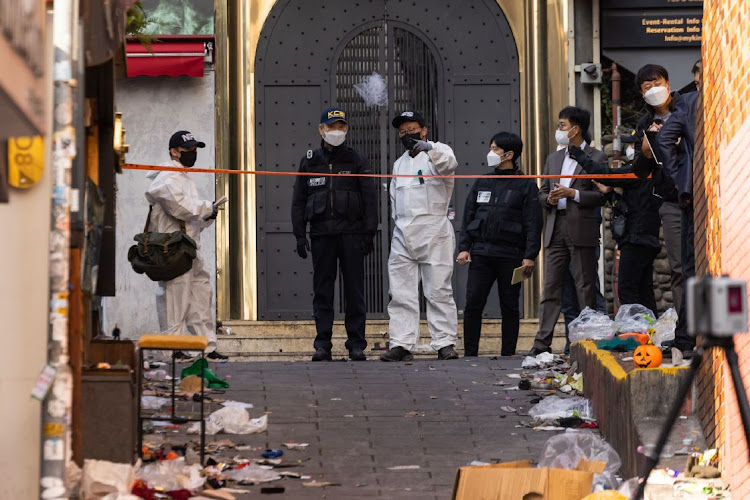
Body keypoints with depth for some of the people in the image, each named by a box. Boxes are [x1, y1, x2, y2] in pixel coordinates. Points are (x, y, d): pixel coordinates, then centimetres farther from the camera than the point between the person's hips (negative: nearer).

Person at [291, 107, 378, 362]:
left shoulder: (357, 161, 7)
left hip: (352, 233, -1)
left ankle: (356, 344, 3)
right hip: (321, 233, 1)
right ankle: (322, 344, 4)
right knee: (322, 290, 1)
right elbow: (298, 200, 11)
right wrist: (300, 234, 3)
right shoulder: (310, 162, 11)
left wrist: (369, 233, -4)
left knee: (355, 290, -1)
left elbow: (370, 197, 4)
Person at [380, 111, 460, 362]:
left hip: (433, 232, -6)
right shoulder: (399, 164, 22)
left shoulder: (437, 153, 0)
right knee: (400, 292, 1)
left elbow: (449, 163, -25)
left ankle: (445, 343, -3)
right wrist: (398, 226, 16)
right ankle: (401, 344, 0)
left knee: (438, 291, -5)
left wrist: (428, 148, -43)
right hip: (403, 235, 6)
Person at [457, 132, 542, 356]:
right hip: (480, 254, 3)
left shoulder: (526, 185, 1)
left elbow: (533, 223, -3)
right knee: (473, 304, -3)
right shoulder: (482, 183, 14)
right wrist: (464, 247, 5)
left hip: (510, 255, -3)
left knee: (509, 307, 3)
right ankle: (470, 354, 2)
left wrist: (530, 255, -11)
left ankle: (508, 355, 10)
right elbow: (468, 217, 15)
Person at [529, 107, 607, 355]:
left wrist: (572, 193, -14)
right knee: (551, 288, 2)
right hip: (556, 229, 5)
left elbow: (602, 195, -6)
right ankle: (542, 342, 1)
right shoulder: (554, 158, 19)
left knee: (585, 288, -2)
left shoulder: (597, 158, 0)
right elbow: (541, 194, 21)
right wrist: (549, 199, -1)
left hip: (582, 230, -5)